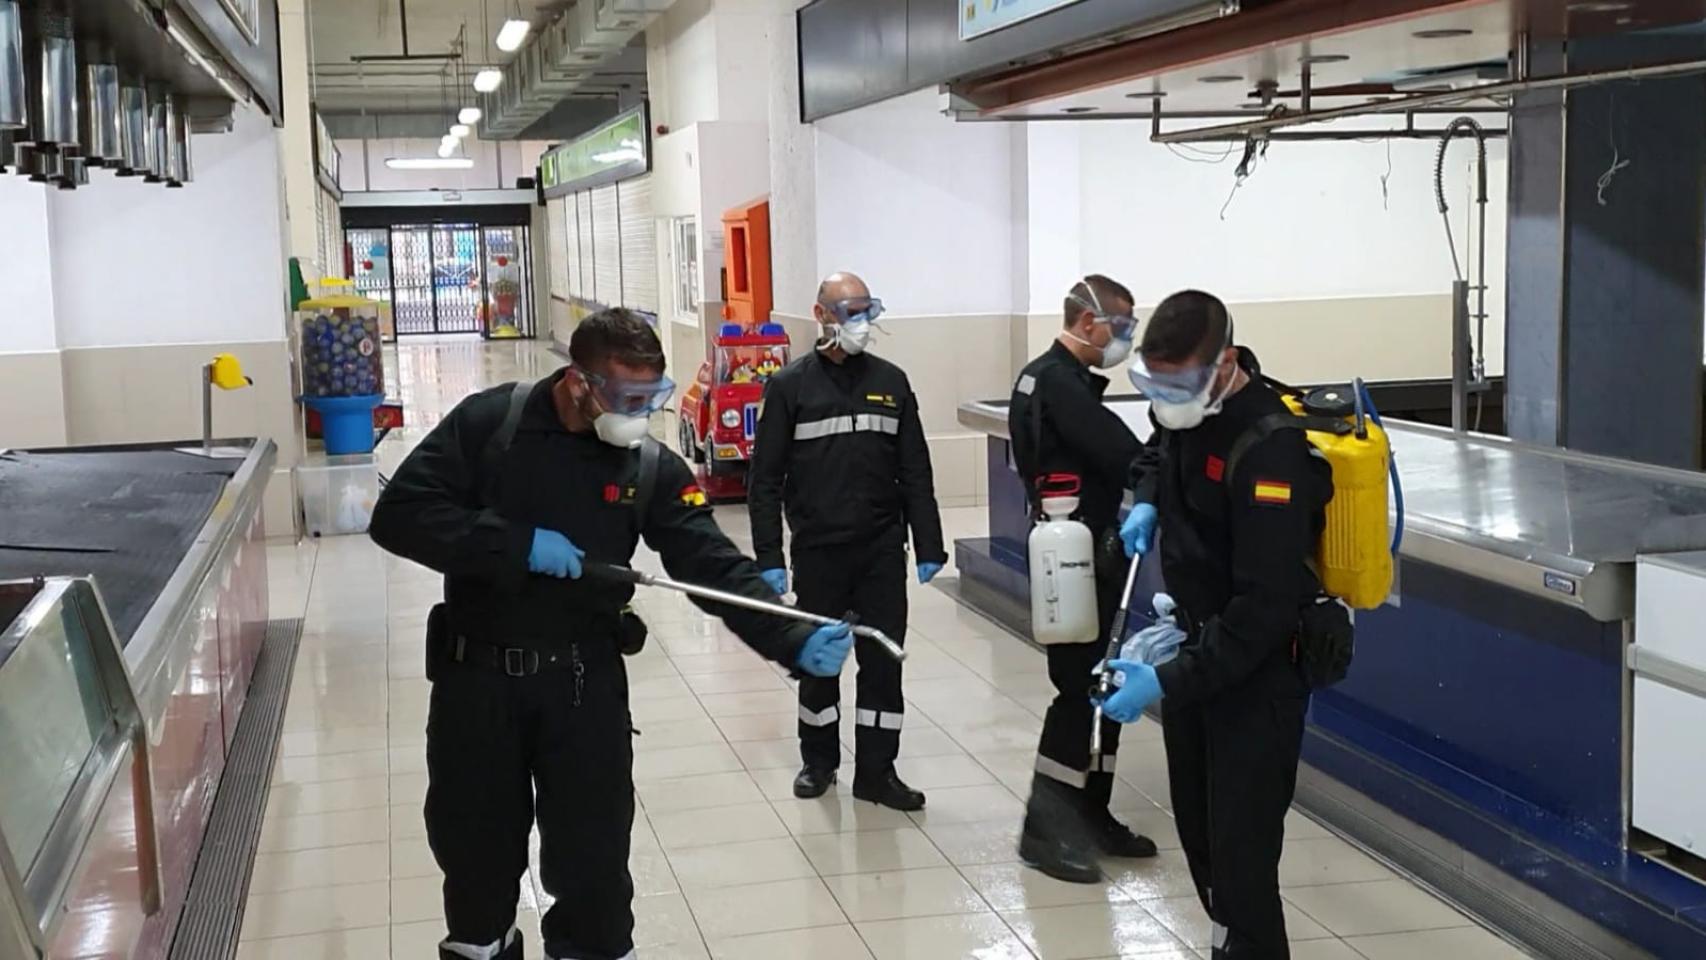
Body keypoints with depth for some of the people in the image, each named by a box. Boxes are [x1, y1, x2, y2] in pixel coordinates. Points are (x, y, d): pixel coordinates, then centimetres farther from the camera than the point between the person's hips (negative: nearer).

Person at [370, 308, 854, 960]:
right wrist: (516, 545, -25)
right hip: (476, 675, 0)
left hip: (585, 680, 1)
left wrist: (794, 642, -26)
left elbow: (718, 569, -12)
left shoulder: (651, 469, -6)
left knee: (594, 858, 4)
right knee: (475, 849, 15)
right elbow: (398, 514, -17)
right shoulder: (487, 424, -11)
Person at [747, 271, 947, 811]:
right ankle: (818, 760, 28)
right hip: (818, 550, -2)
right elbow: (765, 479, -3)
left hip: (883, 549, 2)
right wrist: (768, 557, -8)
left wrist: (929, 546, 2)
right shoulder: (790, 386, -2)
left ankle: (876, 771, 14)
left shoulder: (890, 382, 7)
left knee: (883, 659, 3)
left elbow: (915, 473, 7)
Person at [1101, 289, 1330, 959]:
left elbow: (1265, 608, -30)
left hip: (1257, 666, -9)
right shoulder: (1184, 407, -1)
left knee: (1240, 851, -9)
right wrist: (1148, 501, 4)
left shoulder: (1269, 449, -28)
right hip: (1196, 640, 9)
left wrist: (1168, 682, -33)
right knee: (1199, 832, 18)